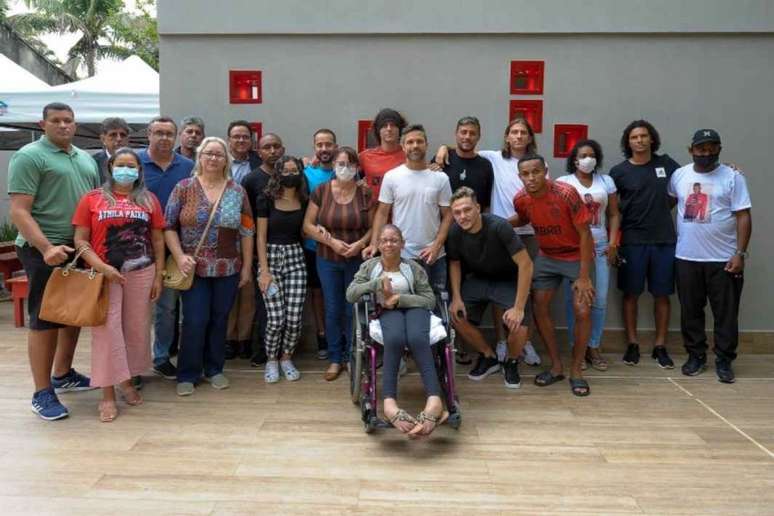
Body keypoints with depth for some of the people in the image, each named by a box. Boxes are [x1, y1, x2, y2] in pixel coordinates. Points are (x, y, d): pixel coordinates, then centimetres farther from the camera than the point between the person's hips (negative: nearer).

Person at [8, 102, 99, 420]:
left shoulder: (86, 158, 15)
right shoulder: (29, 156, -7)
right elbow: (19, 211, -15)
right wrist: (46, 247, -26)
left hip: (82, 249, 7)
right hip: (46, 251, -7)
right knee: (44, 319, -1)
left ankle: (63, 375, 31)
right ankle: (42, 393, 7)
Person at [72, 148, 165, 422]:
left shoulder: (149, 200, 7)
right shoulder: (92, 199, 2)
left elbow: (157, 240, 9)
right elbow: (80, 240, -2)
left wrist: (158, 276, 4)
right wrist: (102, 267, -14)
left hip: (141, 273, 2)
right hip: (104, 274, -2)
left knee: (136, 328, 9)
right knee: (107, 329, -2)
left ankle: (127, 380, 27)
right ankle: (108, 394, 6)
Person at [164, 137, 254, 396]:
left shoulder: (237, 191, 3)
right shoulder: (184, 188, -1)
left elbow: (246, 231, 5)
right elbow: (168, 225, -2)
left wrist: (247, 266, 3)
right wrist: (179, 256, -13)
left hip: (228, 269, 2)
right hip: (194, 268, -2)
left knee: (219, 319, 11)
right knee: (195, 321, -1)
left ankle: (214, 369, 26)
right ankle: (188, 374, 14)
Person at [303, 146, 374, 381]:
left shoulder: (365, 193, -3)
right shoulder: (321, 191, -3)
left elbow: (373, 227, 0)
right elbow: (308, 225, -2)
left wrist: (361, 243, -17)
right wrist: (331, 241, -13)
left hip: (358, 260, 0)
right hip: (328, 260, 1)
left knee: (353, 310, 7)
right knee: (333, 310, 8)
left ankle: (352, 357, 24)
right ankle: (335, 359, 22)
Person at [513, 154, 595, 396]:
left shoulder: (566, 193, -28)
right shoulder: (520, 199, -13)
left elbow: (585, 234, -21)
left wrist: (584, 276, -20)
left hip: (576, 256, -4)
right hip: (547, 257, 5)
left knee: (582, 311, -12)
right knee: (539, 308, 1)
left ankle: (576, 371, 6)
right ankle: (556, 366, 17)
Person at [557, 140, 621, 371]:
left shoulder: (606, 181, 11)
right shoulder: (563, 182, 2)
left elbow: (614, 214, 12)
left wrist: (612, 243, 2)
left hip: (600, 246, 3)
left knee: (599, 300, 1)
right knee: (574, 298, -2)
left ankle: (593, 347, 13)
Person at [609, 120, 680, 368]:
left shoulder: (666, 163, 5)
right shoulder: (619, 171, -2)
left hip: (665, 239, 2)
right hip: (632, 240, -2)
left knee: (662, 294, 6)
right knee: (631, 293, 4)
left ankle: (660, 346, 17)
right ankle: (632, 344, 16)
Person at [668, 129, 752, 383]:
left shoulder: (732, 177, -4)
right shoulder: (679, 175, 5)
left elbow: (743, 217, -6)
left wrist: (740, 253, -12)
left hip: (723, 259, -3)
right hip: (687, 258, 3)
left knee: (726, 313, 5)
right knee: (690, 311, 11)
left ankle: (724, 360, 17)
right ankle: (696, 355, 25)